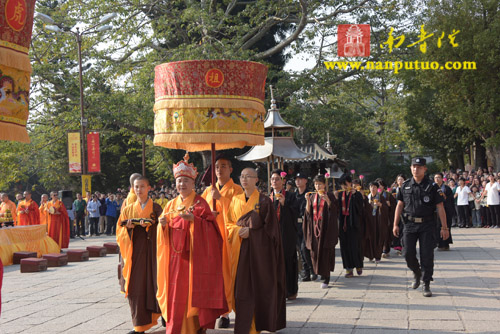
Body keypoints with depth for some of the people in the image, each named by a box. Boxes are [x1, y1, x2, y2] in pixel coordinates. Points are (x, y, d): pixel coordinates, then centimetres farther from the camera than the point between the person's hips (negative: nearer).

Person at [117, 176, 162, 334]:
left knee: (152, 283, -5)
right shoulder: (128, 210, 12)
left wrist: (149, 226, -19)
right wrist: (128, 228, -12)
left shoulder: (156, 208, 4)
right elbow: (119, 232, 9)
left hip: (151, 251, -2)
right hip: (134, 252, 2)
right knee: (136, 285, -1)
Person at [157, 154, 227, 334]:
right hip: (175, 255, 5)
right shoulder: (171, 204, 14)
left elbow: (209, 225, -12)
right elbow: (165, 231, 15)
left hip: (194, 254, -5)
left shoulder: (199, 202, -2)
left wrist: (193, 219, -26)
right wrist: (163, 224, -7)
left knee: (194, 290, -5)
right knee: (176, 290, 4)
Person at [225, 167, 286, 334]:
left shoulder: (264, 201, -1)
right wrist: (238, 230, -9)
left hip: (260, 249, -3)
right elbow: (228, 222, 12)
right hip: (240, 249, 3)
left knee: (262, 285, -3)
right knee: (242, 285, 1)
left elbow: (270, 226, -3)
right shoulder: (236, 200, 11)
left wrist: (250, 232, -13)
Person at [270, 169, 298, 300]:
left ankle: (290, 290, 7)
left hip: (286, 234, -3)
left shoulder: (290, 196, 3)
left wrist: (283, 203, -16)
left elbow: (294, 214, -6)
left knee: (288, 259, -2)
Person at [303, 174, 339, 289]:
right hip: (314, 227, 5)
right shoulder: (312, 196, 11)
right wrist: (307, 201, -7)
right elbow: (308, 212, 7)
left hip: (326, 227, -4)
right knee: (315, 252, 5)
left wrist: (327, 200, -21)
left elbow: (334, 211, -8)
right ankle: (321, 272, 25)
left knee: (325, 252, -8)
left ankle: (326, 279, -7)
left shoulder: (330, 196, -1)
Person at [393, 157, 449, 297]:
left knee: (427, 255, -4)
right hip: (410, 224, 2)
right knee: (408, 253, 0)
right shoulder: (405, 186, 7)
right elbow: (399, 205, 11)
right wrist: (395, 224, 7)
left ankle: (426, 285, 5)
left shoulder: (432, 187, -1)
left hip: (427, 225, -2)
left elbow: (440, 207, -2)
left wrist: (444, 227, -7)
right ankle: (417, 274, 28)